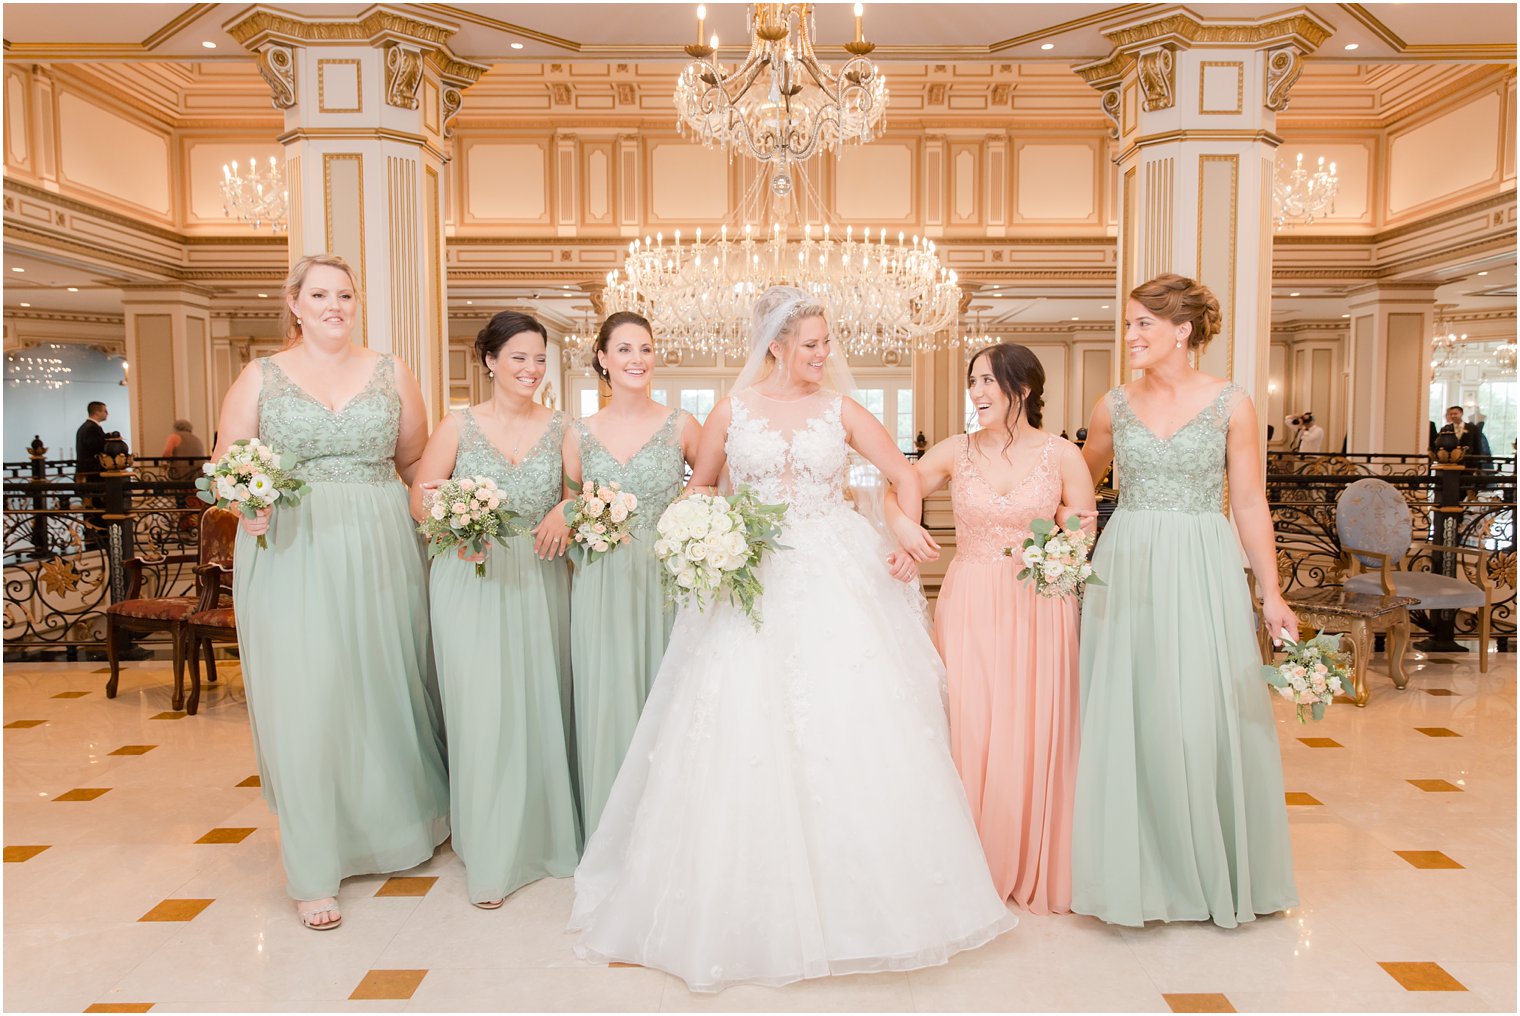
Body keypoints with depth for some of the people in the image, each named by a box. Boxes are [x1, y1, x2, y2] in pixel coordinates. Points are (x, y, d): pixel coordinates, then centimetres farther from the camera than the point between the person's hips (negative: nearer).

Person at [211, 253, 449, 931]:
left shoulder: (391, 374, 9)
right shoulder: (261, 377, 6)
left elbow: (418, 461, 11)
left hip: (380, 555, 2)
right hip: (290, 555, -1)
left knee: (389, 691, 9)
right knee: (303, 703, -1)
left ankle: (398, 826, 33)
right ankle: (314, 874, 11)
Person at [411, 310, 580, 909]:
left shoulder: (559, 428, 6)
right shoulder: (460, 426, 2)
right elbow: (420, 499, 3)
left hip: (541, 583, 2)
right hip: (472, 582, -2)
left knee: (543, 706, 5)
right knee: (482, 709, -4)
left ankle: (548, 835, 25)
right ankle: (491, 858, 9)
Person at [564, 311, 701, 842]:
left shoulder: (680, 425, 1)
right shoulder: (581, 433, 7)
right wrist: (566, 516, -8)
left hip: (666, 583, -1)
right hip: (601, 589, 2)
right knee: (607, 703, 4)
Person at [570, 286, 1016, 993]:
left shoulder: (840, 409, 6)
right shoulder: (732, 411, 5)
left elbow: (905, 474, 7)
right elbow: (699, 487, 14)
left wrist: (907, 529, -9)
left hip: (836, 586, 1)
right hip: (755, 583, 0)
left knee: (850, 729, -2)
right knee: (748, 737, -2)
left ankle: (855, 898, 14)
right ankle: (756, 904, 13)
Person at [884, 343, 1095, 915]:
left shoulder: (1062, 455, 0)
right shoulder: (956, 452, 4)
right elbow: (895, 493, 10)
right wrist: (904, 541, -7)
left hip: (1039, 609, -1)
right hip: (969, 606, 1)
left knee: (1033, 733, 3)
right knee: (970, 729, 1)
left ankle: (1034, 867, 22)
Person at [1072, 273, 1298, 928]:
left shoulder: (1231, 404, 0)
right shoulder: (1115, 406, 6)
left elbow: (1249, 505, 1)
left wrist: (1272, 596, -1)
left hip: (1203, 574, -2)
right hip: (1126, 571, 2)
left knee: (1205, 716, 2)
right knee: (1129, 718, 4)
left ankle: (1213, 872, 22)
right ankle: (1140, 869, 20)